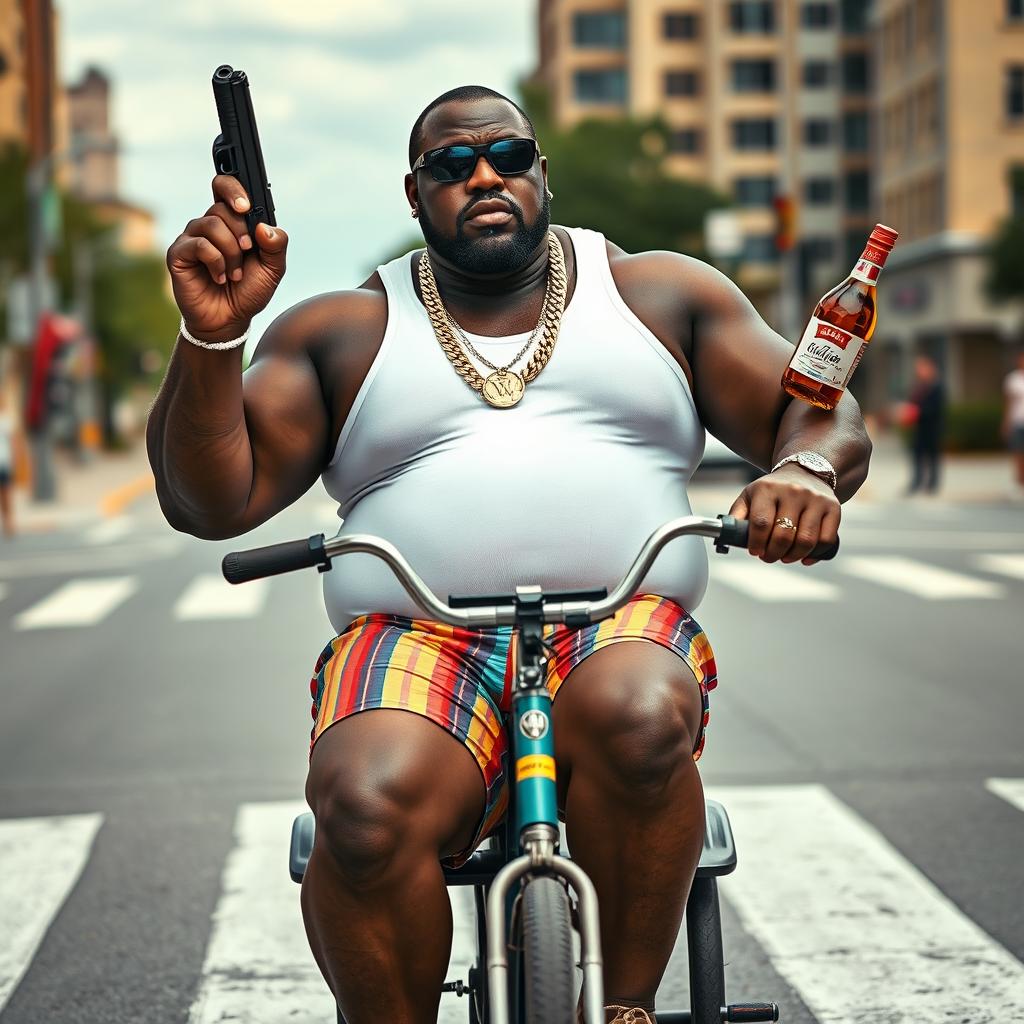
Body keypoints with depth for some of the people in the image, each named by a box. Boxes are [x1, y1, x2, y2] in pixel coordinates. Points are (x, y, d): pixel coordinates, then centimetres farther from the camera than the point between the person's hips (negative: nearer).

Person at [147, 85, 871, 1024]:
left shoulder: (660, 294, 19)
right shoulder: (340, 332, 16)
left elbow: (825, 420, 14)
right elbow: (209, 502, 6)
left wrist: (807, 470, -11)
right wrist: (212, 336, -12)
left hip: (627, 633, 1)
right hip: (415, 642, 0)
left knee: (636, 712, -37)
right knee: (368, 806, -34)